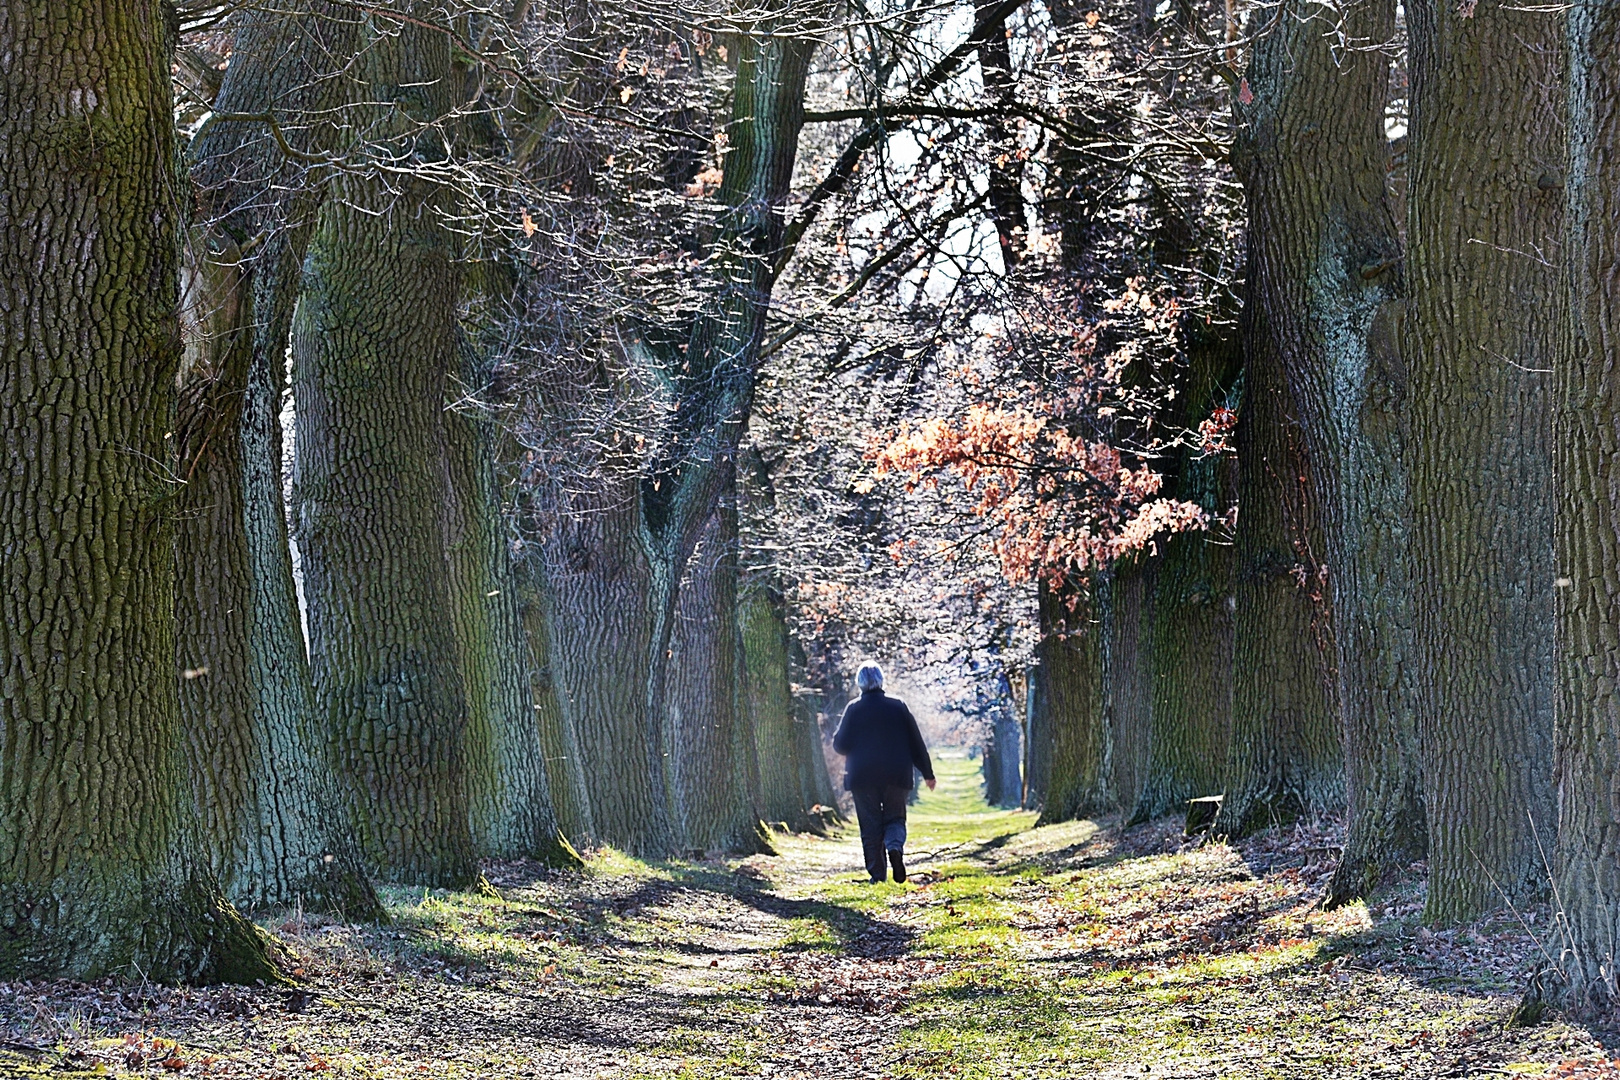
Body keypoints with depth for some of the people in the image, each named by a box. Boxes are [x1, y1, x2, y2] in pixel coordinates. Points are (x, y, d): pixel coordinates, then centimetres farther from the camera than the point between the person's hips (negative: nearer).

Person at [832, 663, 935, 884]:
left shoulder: (854, 709, -4)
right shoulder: (898, 706, 1)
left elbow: (840, 744, -2)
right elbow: (916, 742, 3)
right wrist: (927, 772, 9)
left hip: (863, 777, -1)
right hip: (896, 775, 1)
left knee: (870, 824, 5)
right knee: (895, 817, 13)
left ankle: (877, 873, 0)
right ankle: (895, 847, -19)